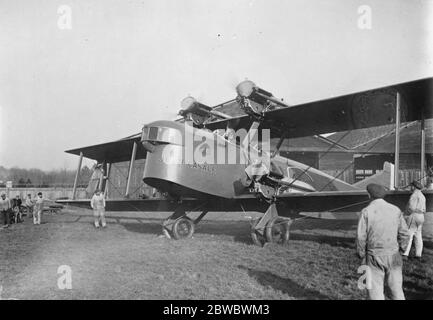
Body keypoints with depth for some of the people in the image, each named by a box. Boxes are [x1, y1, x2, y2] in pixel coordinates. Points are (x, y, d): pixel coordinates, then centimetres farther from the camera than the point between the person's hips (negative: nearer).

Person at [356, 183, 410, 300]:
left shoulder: (366, 211, -11)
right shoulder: (395, 210, -1)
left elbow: (361, 237, -11)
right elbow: (404, 234, 1)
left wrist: (361, 255, 2)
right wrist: (402, 248, 18)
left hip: (374, 257, -3)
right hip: (393, 256, 3)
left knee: (376, 291, 6)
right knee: (396, 289, 15)